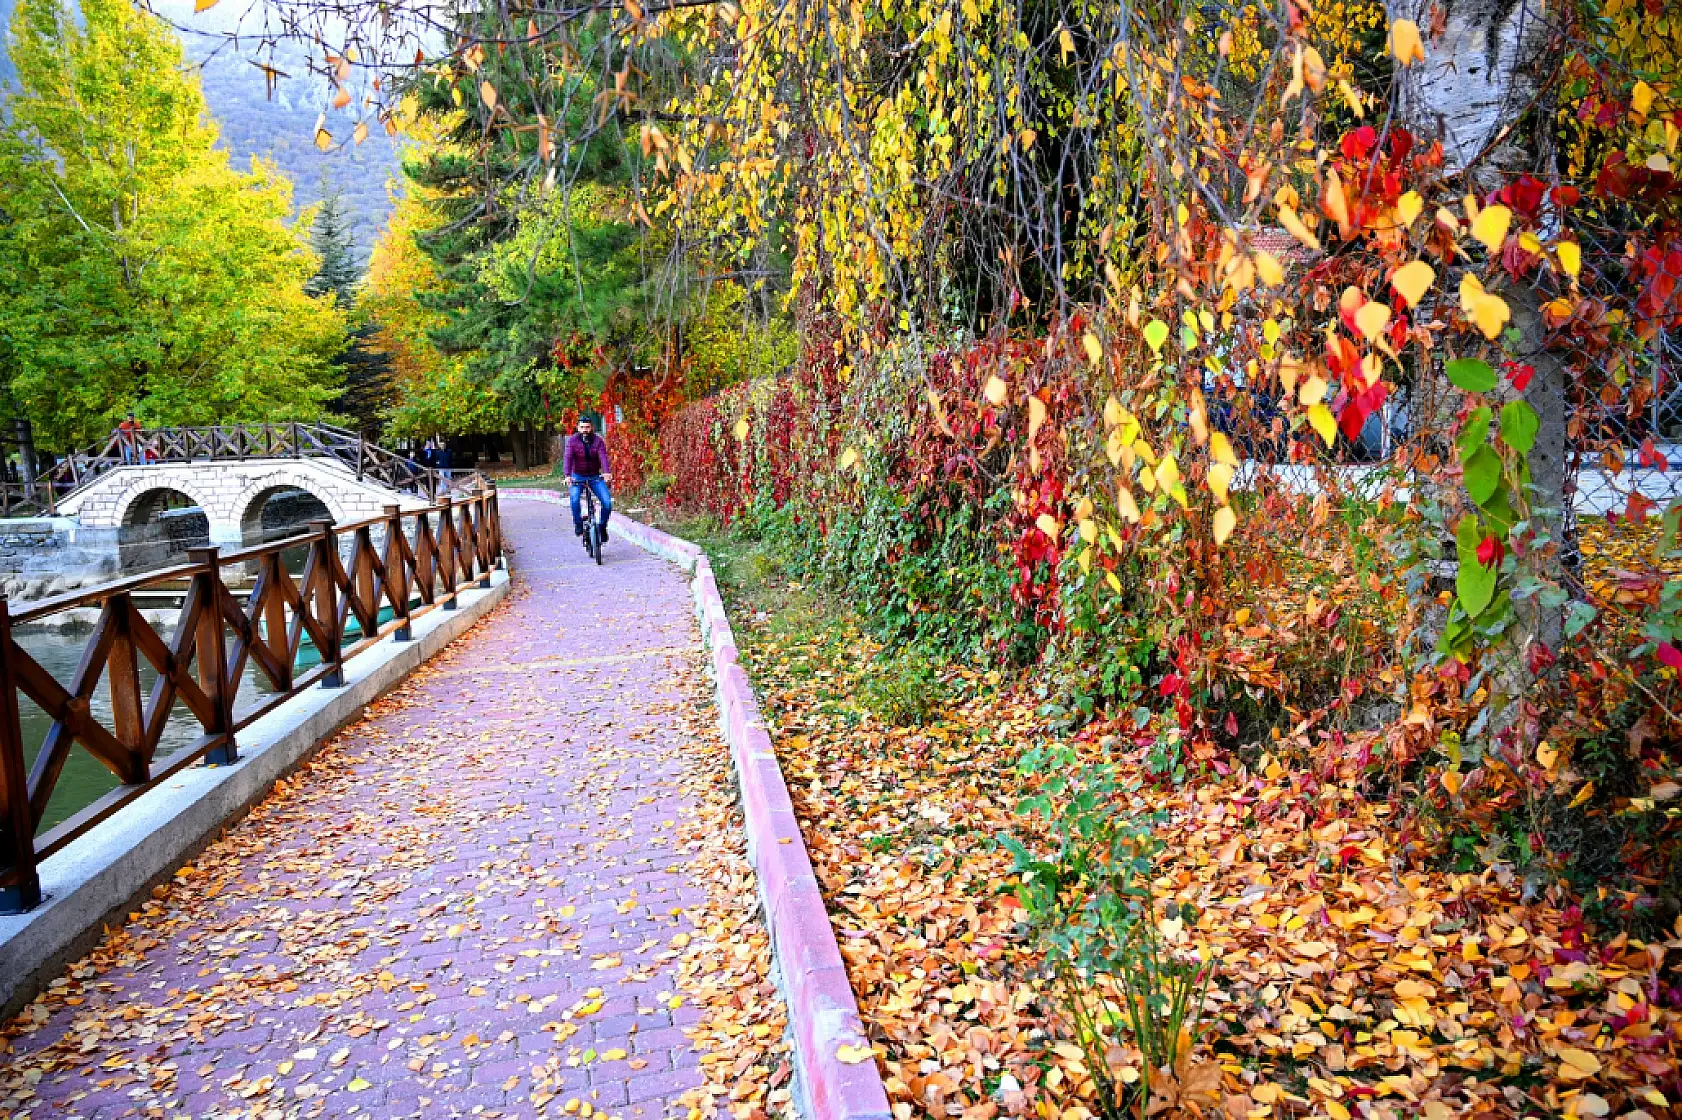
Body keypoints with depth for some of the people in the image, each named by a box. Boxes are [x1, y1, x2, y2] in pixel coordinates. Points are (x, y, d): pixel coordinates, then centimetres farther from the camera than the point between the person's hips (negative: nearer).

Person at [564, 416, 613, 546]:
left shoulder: (598, 441, -6)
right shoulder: (572, 441, -7)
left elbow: (603, 457, -21)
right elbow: (567, 458, -19)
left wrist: (607, 472, -41)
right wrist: (567, 475, -37)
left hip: (595, 477, 1)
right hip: (578, 477, -1)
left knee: (607, 503, -14)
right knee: (575, 500, -27)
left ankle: (603, 527, 10)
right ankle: (578, 524, -3)